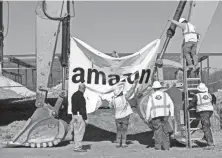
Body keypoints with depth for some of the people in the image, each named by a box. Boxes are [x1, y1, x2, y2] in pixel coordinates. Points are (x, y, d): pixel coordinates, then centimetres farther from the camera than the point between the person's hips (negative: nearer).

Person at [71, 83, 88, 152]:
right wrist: (85, 118, -16)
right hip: (80, 115, -9)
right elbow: (82, 108, -20)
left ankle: (76, 146, 19)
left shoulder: (74, 95, 11)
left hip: (74, 115, 9)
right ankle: (78, 147, -1)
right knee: (80, 132, -3)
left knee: (76, 132, 14)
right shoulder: (81, 96, -18)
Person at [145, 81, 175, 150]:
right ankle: (166, 147, 6)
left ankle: (158, 147, -2)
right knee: (165, 131, 7)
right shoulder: (165, 94, 10)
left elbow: (149, 107, 0)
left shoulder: (152, 96, 6)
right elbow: (171, 104, 2)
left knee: (158, 131, 1)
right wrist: (172, 114, 3)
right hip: (165, 114, 1)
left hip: (155, 115, -1)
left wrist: (147, 118, 4)